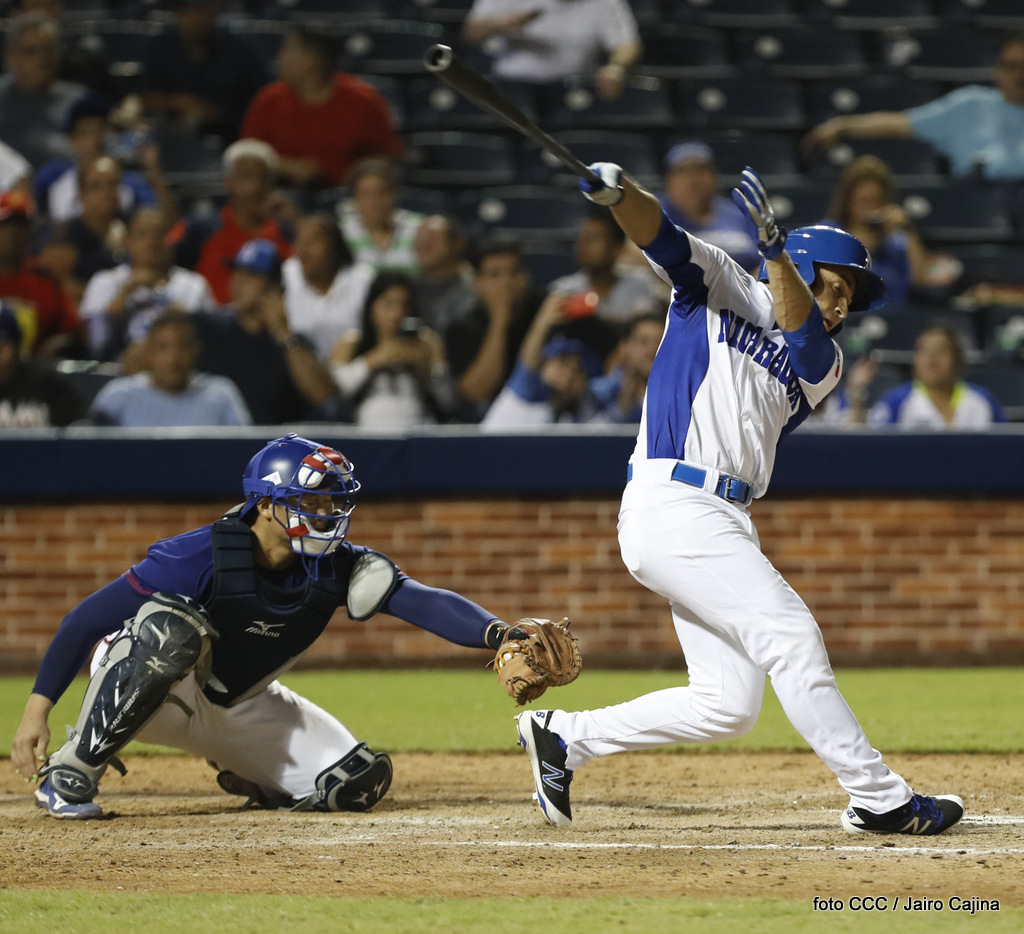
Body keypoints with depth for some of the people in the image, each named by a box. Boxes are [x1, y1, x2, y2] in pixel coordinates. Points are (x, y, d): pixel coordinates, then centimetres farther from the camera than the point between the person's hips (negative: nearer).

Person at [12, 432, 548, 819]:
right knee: (173, 626, -40)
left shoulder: (335, 568, -16)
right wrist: (38, 709, -32)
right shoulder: (201, 557, -28)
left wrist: (498, 634, -49)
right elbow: (88, 619, -25)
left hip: (238, 706, 5)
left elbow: (423, 603, -29)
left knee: (360, 781, -11)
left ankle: (244, 774, 20)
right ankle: (71, 772, -25)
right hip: (134, 686, -5)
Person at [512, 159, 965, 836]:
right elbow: (661, 235, -6)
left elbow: (803, 335, -5)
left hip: (723, 525, 8)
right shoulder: (728, 292, 7)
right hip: (672, 503, -8)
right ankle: (881, 799, -10)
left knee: (727, 704, 4)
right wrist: (620, 194, -29)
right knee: (792, 638, -13)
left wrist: (774, 246, -22)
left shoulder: (822, 365, 18)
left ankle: (563, 737, 15)